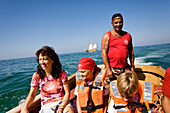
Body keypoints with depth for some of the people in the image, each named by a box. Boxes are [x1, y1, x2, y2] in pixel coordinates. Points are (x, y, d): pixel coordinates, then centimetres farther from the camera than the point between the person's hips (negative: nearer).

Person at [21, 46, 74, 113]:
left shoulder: (61, 73, -7)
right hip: (47, 106, 2)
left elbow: (67, 93, -6)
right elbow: (32, 95, 1)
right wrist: (24, 107, -16)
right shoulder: (37, 76, -4)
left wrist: (61, 108, -18)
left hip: (62, 102, -1)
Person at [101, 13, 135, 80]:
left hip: (125, 68, 4)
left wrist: (132, 67, 11)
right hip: (112, 69, -3)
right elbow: (104, 53, -9)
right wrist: (108, 69, -14)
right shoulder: (107, 36, -2)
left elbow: (131, 52, 14)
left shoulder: (128, 35, 11)